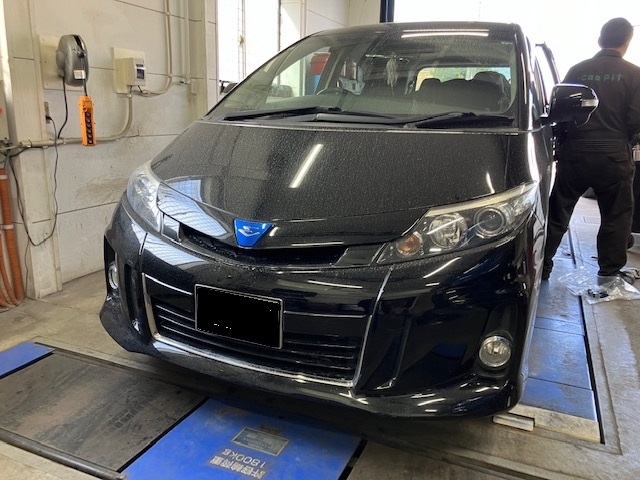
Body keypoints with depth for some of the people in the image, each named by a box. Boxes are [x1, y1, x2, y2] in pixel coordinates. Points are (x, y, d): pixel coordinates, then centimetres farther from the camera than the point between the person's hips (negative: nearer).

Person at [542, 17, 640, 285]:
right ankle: (609, 272, 15)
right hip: (614, 157, -2)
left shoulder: (577, 71, 3)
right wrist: (618, 139, 13)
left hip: (574, 154, 2)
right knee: (616, 217, 11)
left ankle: (542, 265, 16)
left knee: (558, 212, 11)